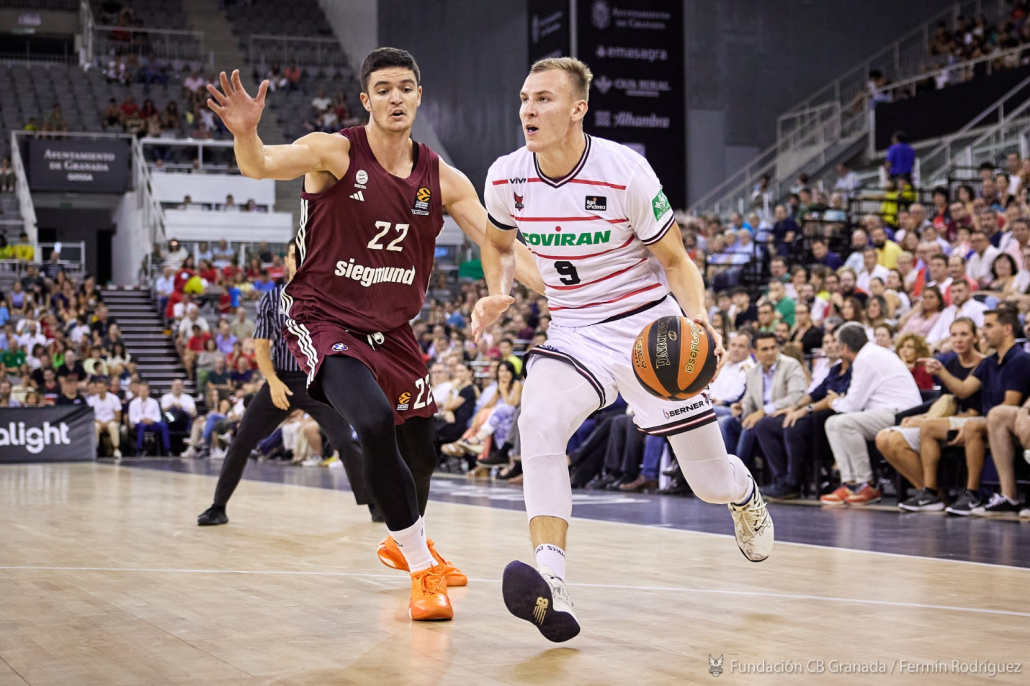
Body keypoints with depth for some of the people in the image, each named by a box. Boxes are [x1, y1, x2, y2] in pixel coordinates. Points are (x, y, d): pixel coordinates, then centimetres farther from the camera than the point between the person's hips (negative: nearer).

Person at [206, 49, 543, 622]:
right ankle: (423, 569, -14)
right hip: (323, 319, -6)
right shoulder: (335, 153, -15)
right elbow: (260, 166, -32)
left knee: (421, 450, 17)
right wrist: (246, 135, -55)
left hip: (393, 331, 6)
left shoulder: (442, 180, -2)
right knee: (376, 425, -29)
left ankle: (404, 543, 50)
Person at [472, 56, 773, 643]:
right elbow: (499, 243, 14)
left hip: (648, 327, -2)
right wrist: (498, 294, -6)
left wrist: (698, 317, -29)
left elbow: (676, 260, -9)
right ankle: (551, 590, -37)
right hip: (575, 332, 2)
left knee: (712, 481, 6)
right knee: (538, 423, -31)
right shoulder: (506, 178, -8)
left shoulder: (625, 172, -20)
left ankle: (745, 495, 48)